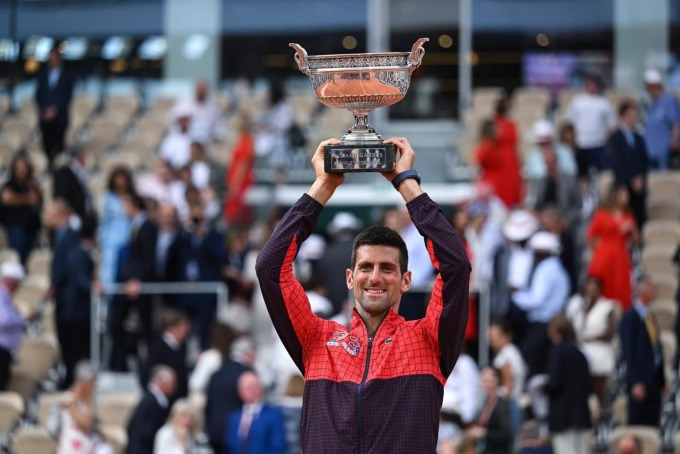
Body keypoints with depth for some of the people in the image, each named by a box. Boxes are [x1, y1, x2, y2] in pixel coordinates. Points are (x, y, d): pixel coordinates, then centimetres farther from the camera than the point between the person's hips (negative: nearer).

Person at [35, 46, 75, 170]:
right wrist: (43, 110, -4)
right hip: (45, 116, 3)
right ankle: (49, 165, 3)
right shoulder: (43, 75, 13)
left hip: (60, 116, -3)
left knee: (58, 145, -8)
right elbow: (38, 94, 11)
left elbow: (68, 96, -3)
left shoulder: (68, 76, 3)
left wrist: (55, 109, -10)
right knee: (47, 144, -2)